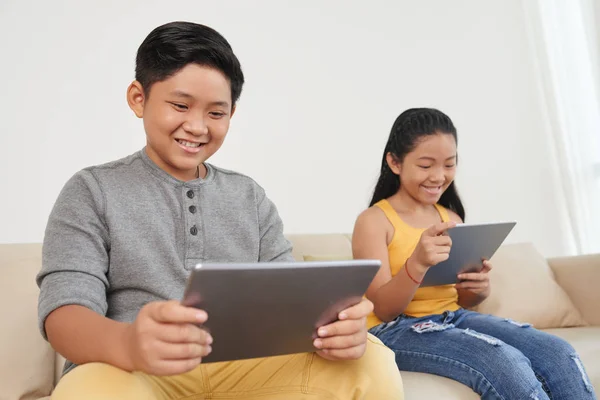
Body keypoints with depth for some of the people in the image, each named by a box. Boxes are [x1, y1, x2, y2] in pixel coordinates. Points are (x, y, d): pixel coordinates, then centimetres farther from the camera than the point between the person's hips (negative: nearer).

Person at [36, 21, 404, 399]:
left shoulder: (250, 196, 13)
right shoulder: (91, 191, 3)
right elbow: (64, 312, -10)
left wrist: (328, 324, -19)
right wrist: (129, 344, -34)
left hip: (244, 366, 3)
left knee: (371, 361, -21)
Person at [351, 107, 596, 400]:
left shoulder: (451, 218, 11)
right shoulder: (373, 221, -8)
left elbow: (461, 300, 16)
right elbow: (384, 310, -14)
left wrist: (479, 289, -9)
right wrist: (417, 263, -32)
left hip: (453, 318, 6)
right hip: (396, 330, -6)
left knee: (558, 352, -16)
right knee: (507, 363, -30)